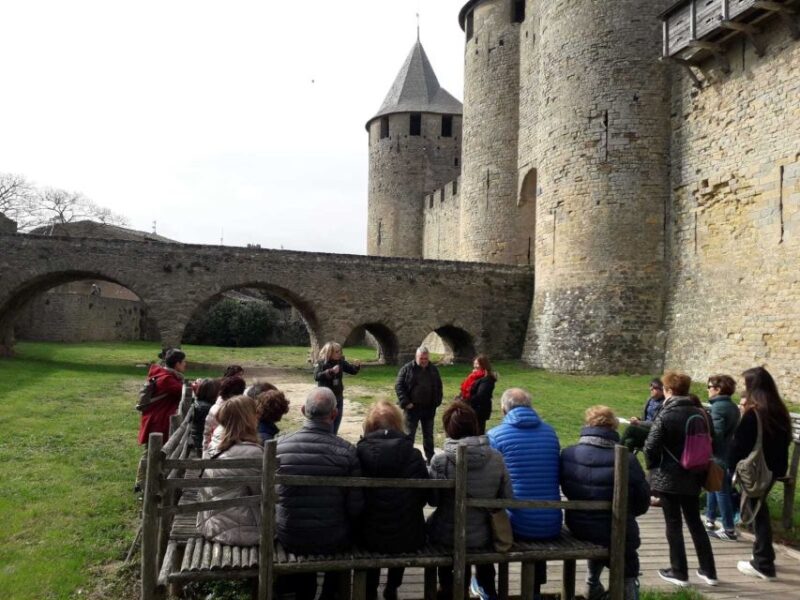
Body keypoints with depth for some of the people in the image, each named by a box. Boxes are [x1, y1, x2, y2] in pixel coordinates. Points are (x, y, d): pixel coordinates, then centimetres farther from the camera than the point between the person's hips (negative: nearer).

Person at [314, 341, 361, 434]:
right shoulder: (321, 363, -14)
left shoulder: (341, 362, 0)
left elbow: (352, 371, 6)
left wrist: (357, 366, -16)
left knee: (336, 424, 13)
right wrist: (331, 371, -38)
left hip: (338, 398, 5)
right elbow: (316, 376, -28)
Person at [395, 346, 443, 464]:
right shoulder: (407, 369, -6)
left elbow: (439, 387, 13)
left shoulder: (433, 370, 6)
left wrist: (437, 402, 2)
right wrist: (405, 403, -15)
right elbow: (398, 386, -8)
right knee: (409, 435, 5)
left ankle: (430, 458, 25)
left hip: (429, 409, 3)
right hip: (412, 408, -3)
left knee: (428, 436, 14)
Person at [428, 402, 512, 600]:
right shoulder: (497, 458, -12)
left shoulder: (440, 461, -20)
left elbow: (433, 501, -9)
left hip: (448, 536, -2)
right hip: (483, 536, 3)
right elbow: (508, 499, -4)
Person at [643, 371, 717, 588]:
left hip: (668, 477, -5)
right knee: (695, 522, 18)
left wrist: (653, 467, 1)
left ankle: (679, 573, 12)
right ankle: (708, 571, 23)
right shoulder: (701, 414, 0)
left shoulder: (665, 415, -17)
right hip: (692, 477, 6)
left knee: (673, 524, 5)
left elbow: (650, 446, -18)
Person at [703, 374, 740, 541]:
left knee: (721, 491, -2)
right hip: (729, 455, 10)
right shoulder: (732, 406, 12)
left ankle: (729, 530, 2)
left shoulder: (719, 407, -18)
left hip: (719, 457, -10)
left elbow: (715, 434, -25)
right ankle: (710, 521, 27)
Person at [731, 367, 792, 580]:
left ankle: (763, 565, 9)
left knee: (757, 512, 2)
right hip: (773, 469, 8)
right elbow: (784, 440, 13)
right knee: (759, 510, 20)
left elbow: (738, 444, -18)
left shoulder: (753, 414, -20)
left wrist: (734, 467, -5)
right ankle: (763, 557, 30)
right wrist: (779, 465, 19)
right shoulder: (779, 410, 4)